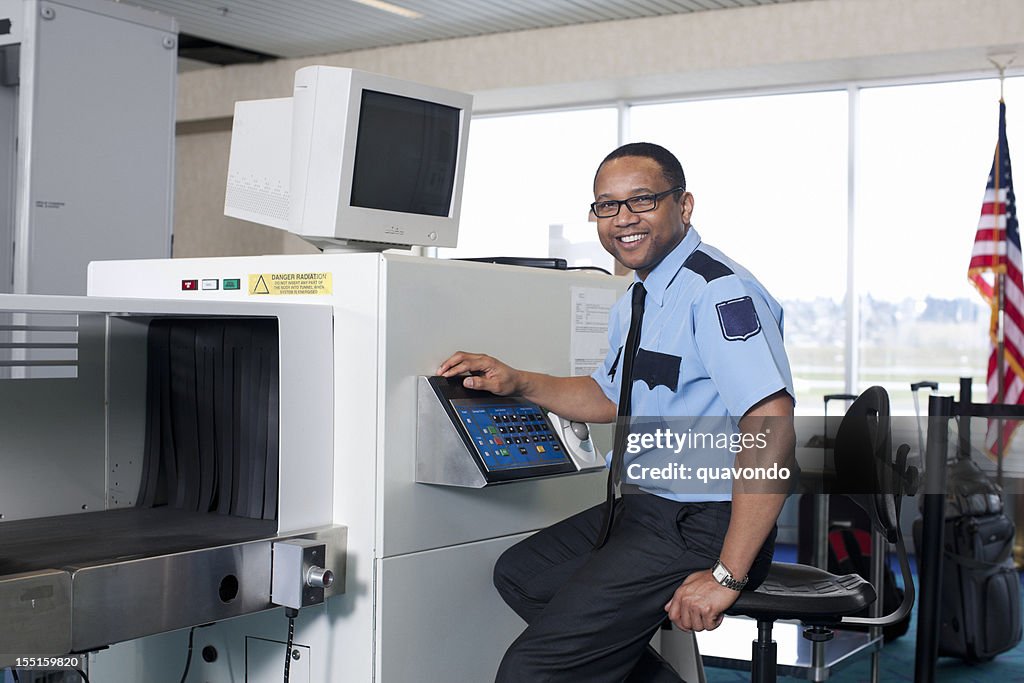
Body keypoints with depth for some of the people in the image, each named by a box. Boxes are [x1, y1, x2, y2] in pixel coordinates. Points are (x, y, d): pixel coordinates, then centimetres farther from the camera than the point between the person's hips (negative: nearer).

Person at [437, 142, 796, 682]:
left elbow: (771, 424, -30)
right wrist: (516, 383, 14)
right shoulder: (635, 302, 13)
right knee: (519, 573, 23)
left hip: (701, 526, -10)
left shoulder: (717, 292, -20)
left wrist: (727, 576, -30)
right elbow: (610, 399, 28)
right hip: (641, 505, 10)